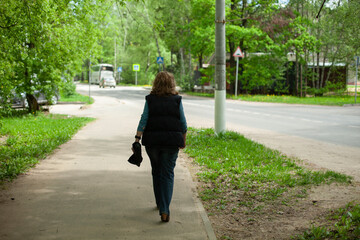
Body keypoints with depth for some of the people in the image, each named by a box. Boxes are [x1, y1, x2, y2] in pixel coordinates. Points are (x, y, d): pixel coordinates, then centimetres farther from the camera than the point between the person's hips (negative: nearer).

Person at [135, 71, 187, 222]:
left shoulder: (150, 99, 2)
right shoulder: (176, 100, 1)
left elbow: (144, 120, -4)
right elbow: (183, 122, 4)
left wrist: (137, 139, -3)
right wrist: (183, 140, 16)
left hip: (152, 140, 1)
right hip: (172, 140, -1)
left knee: (156, 172, 18)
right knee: (167, 174, 0)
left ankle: (160, 203, 32)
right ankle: (164, 210, -12)